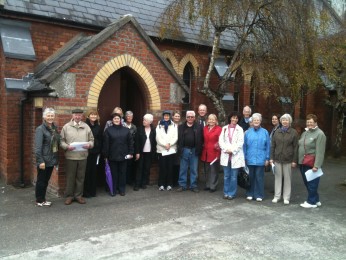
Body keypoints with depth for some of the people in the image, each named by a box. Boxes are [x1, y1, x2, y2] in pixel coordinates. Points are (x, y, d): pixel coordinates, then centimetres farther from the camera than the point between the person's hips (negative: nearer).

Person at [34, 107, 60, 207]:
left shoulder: (55, 128, 9)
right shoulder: (40, 129, -12)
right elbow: (38, 147, -17)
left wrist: (56, 158, 8)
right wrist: (40, 161, -21)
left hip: (52, 159, 7)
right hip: (44, 160, -7)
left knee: (46, 180, 16)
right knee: (41, 180, 6)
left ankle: (43, 199, 27)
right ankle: (39, 200, 18)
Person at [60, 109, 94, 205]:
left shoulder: (86, 127, 8)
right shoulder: (66, 127, 2)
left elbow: (91, 139, 11)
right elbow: (61, 141, 2)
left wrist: (89, 144, -10)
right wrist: (67, 146, -15)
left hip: (83, 156, 2)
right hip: (70, 156, -2)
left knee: (80, 177, 9)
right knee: (70, 177, 6)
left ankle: (78, 195, 22)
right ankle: (69, 196, 18)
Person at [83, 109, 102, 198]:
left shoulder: (98, 127, 10)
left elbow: (100, 140, 12)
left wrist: (99, 151, 7)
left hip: (95, 152, 4)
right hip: (86, 152, -4)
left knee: (94, 171, 8)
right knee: (87, 172, -1)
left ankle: (93, 191, 18)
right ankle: (86, 191, 9)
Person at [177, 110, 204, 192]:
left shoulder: (199, 127, 1)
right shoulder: (181, 127, 5)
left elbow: (201, 139, -1)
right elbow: (179, 139, 4)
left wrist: (199, 149, -6)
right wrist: (180, 149, -3)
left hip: (194, 150, -1)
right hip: (184, 150, 1)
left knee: (194, 169, 7)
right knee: (183, 169, 6)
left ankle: (193, 185, 16)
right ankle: (182, 185, 15)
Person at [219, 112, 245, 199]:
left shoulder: (240, 129, 3)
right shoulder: (224, 128, 10)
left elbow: (240, 142, -5)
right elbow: (221, 140, 4)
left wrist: (232, 150, -11)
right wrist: (226, 149, -9)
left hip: (235, 155, -2)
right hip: (225, 155, 2)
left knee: (233, 176, 0)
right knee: (226, 176, 6)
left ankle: (232, 193, 11)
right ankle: (226, 192, 17)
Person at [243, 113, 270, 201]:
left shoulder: (265, 132, 2)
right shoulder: (248, 132, 4)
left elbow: (268, 146, 3)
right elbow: (244, 146, 5)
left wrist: (267, 158, 0)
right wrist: (244, 158, 1)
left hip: (260, 159, -1)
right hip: (250, 159, 1)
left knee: (259, 177, 5)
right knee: (250, 177, 8)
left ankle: (259, 195, 14)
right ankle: (250, 194, 19)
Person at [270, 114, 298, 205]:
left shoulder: (293, 132, 0)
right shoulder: (277, 131, 8)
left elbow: (295, 147, -1)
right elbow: (272, 145, 9)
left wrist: (294, 160, -5)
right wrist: (271, 158, 3)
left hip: (288, 159, -2)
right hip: (277, 158, 2)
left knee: (287, 178, 4)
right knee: (278, 177, 8)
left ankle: (286, 197, 13)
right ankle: (277, 196, 17)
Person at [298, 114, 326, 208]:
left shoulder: (319, 134, -11)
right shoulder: (304, 133, 14)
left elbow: (320, 152, -17)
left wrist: (316, 165, -21)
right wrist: (298, 160, 13)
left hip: (312, 164, -8)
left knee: (312, 183, 1)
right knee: (307, 183, 15)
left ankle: (312, 202, 15)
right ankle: (316, 200, 29)